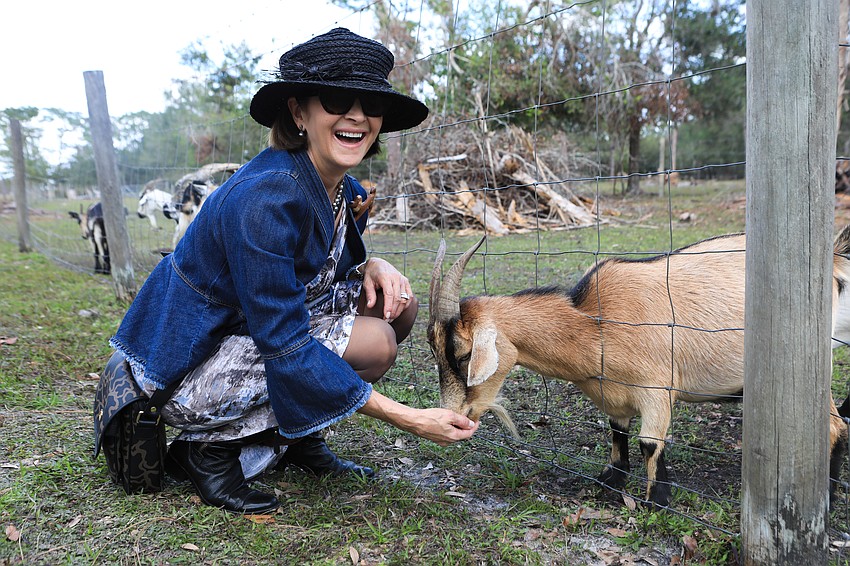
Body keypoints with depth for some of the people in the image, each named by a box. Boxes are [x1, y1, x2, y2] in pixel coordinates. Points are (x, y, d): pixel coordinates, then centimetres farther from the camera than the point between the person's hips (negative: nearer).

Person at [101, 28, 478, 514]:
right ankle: (211, 448, -7)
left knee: (397, 301, -4)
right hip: (187, 370, -8)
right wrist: (408, 419, -30)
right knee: (374, 341, -22)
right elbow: (285, 345, -30)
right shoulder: (265, 199, -30)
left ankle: (295, 436, 8)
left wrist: (372, 266, -13)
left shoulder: (346, 193, -3)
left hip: (253, 337, 8)